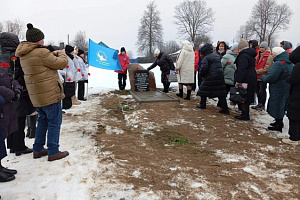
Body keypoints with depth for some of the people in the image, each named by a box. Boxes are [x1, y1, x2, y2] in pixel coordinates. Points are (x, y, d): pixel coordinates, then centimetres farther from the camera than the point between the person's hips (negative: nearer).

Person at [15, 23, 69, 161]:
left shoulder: (23, 55, 10)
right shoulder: (41, 53, -19)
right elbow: (61, 63, -11)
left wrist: (53, 55, 11)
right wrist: (61, 54, 8)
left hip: (36, 94, 9)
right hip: (50, 93, -9)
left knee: (43, 121, 21)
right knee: (54, 122, 1)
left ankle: (38, 150, 27)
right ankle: (53, 152, 7)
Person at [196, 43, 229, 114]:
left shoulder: (206, 58, -9)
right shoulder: (217, 56, 16)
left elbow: (204, 68, -19)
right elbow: (221, 65, 22)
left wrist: (202, 74, -3)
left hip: (210, 77, -7)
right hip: (220, 76, 7)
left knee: (204, 89, 13)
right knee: (221, 92, 5)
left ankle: (203, 105, 21)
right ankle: (225, 109, 2)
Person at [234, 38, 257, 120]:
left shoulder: (243, 55, -16)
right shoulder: (251, 54, 16)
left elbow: (242, 69, -22)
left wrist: (238, 81, -21)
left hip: (245, 79, -10)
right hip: (252, 78, 10)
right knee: (247, 97, 16)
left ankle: (245, 115, 2)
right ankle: (245, 114, 24)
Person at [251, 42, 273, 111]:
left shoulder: (269, 56, -11)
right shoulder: (258, 55, 12)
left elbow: (266, 68, -16)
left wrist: (257, 72, -16)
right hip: (257, 76, 7)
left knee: (262, 91, 0)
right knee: (258, 91, 15)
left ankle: (263, 105, 11)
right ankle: (259, 104, 28)